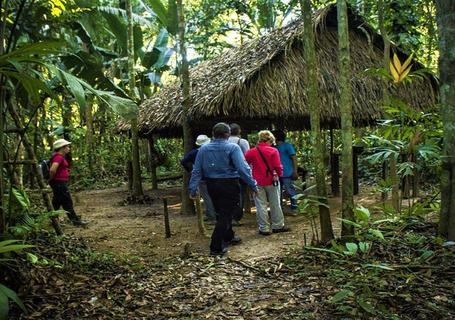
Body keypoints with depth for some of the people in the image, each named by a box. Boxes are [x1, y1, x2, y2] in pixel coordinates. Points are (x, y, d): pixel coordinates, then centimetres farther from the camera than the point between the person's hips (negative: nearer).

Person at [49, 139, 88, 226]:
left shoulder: (60, 157, 15)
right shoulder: (58, 157, -17)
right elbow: (52, 170, -31)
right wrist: (52, 179, -14)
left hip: (60, 183, 10)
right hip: (60, 183, -10)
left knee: (57, 202, 16)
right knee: (67, 202, -3)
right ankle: (75, 220, 3)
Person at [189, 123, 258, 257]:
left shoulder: (203, 149, 1)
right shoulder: (233, 148, -13)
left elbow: (196, 170, 1)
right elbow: (243, 168, -19)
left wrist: (193, 189, 5)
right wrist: (253, 185, -13)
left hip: (212, 185, 6)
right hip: (229, 185, -5)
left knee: (222, 213, 22)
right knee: (225, 215, 1)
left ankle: (229, 237, 41)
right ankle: (216, 248, 0)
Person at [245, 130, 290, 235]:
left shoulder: (251, 152, -3)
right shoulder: (273, 151, -8)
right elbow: (278, 167, -10)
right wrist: (279, 174, 9)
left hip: (258, 182, 1)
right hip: (272, 181, -1)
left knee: (261, 206, 6)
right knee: (275, 204, 13)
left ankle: (264, 228, 10)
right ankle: (278, 226, 22)